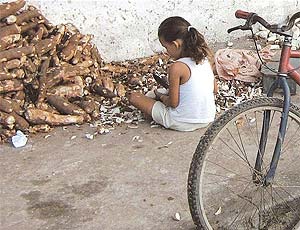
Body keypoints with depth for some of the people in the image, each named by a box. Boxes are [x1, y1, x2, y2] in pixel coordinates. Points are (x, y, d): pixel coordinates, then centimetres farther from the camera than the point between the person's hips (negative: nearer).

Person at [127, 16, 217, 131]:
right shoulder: (206, 58, -3)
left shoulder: (177, 68, -23)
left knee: (134, 96, -1)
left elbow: (173, 103, -18)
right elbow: (214, 89, 9)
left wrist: (161, 97, 4)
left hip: (182, 124, -7)